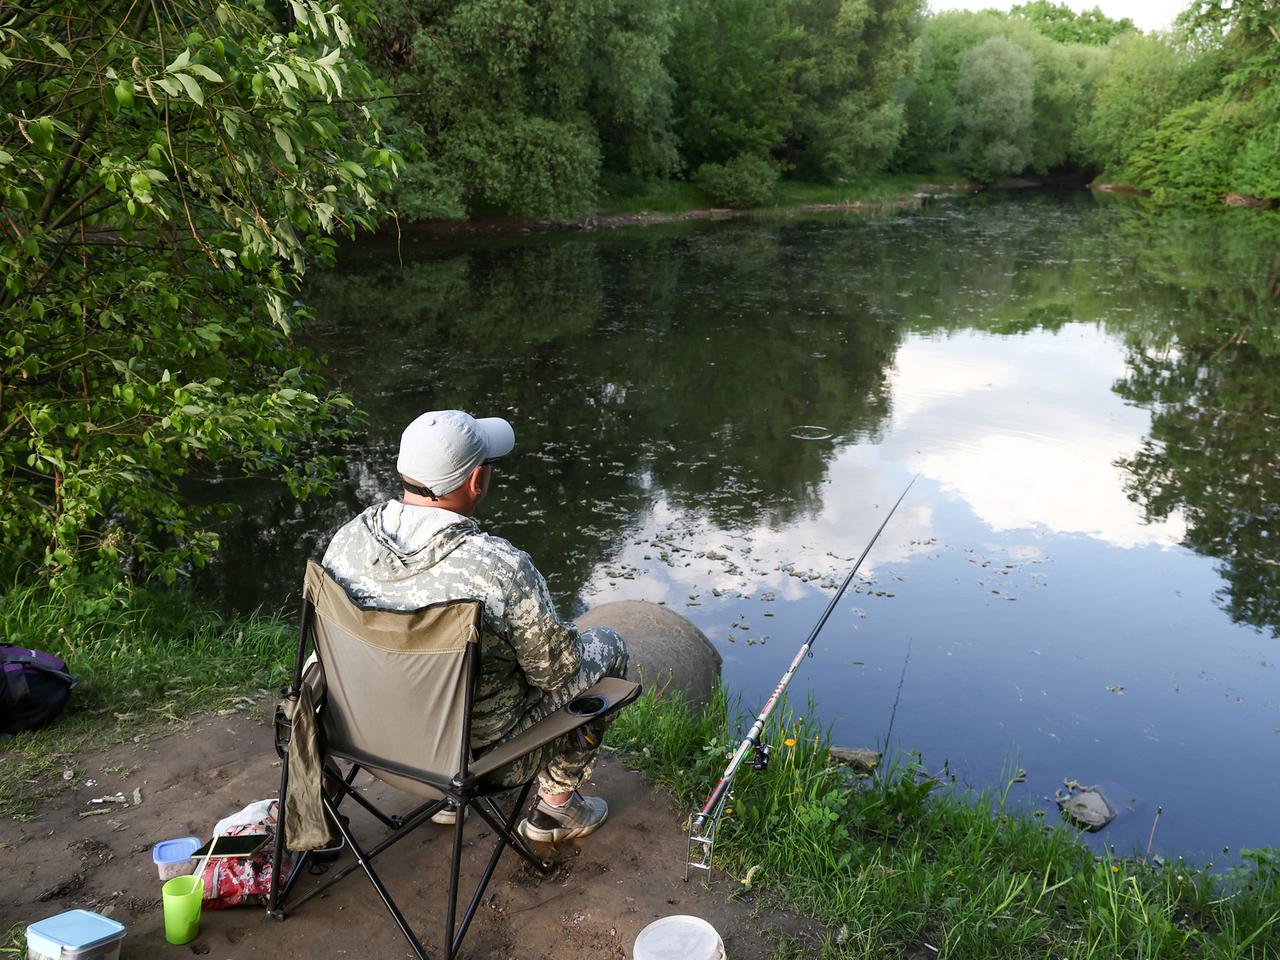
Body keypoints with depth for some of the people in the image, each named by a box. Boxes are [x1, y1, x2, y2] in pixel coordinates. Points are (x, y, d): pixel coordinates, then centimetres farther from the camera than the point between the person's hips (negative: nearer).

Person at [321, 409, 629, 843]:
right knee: (607, 645, 15)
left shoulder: (347, 540, -14)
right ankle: (555, 805, 27)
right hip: (484, 753, -5)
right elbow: (556, 673, -17)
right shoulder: (501, 568, -32)